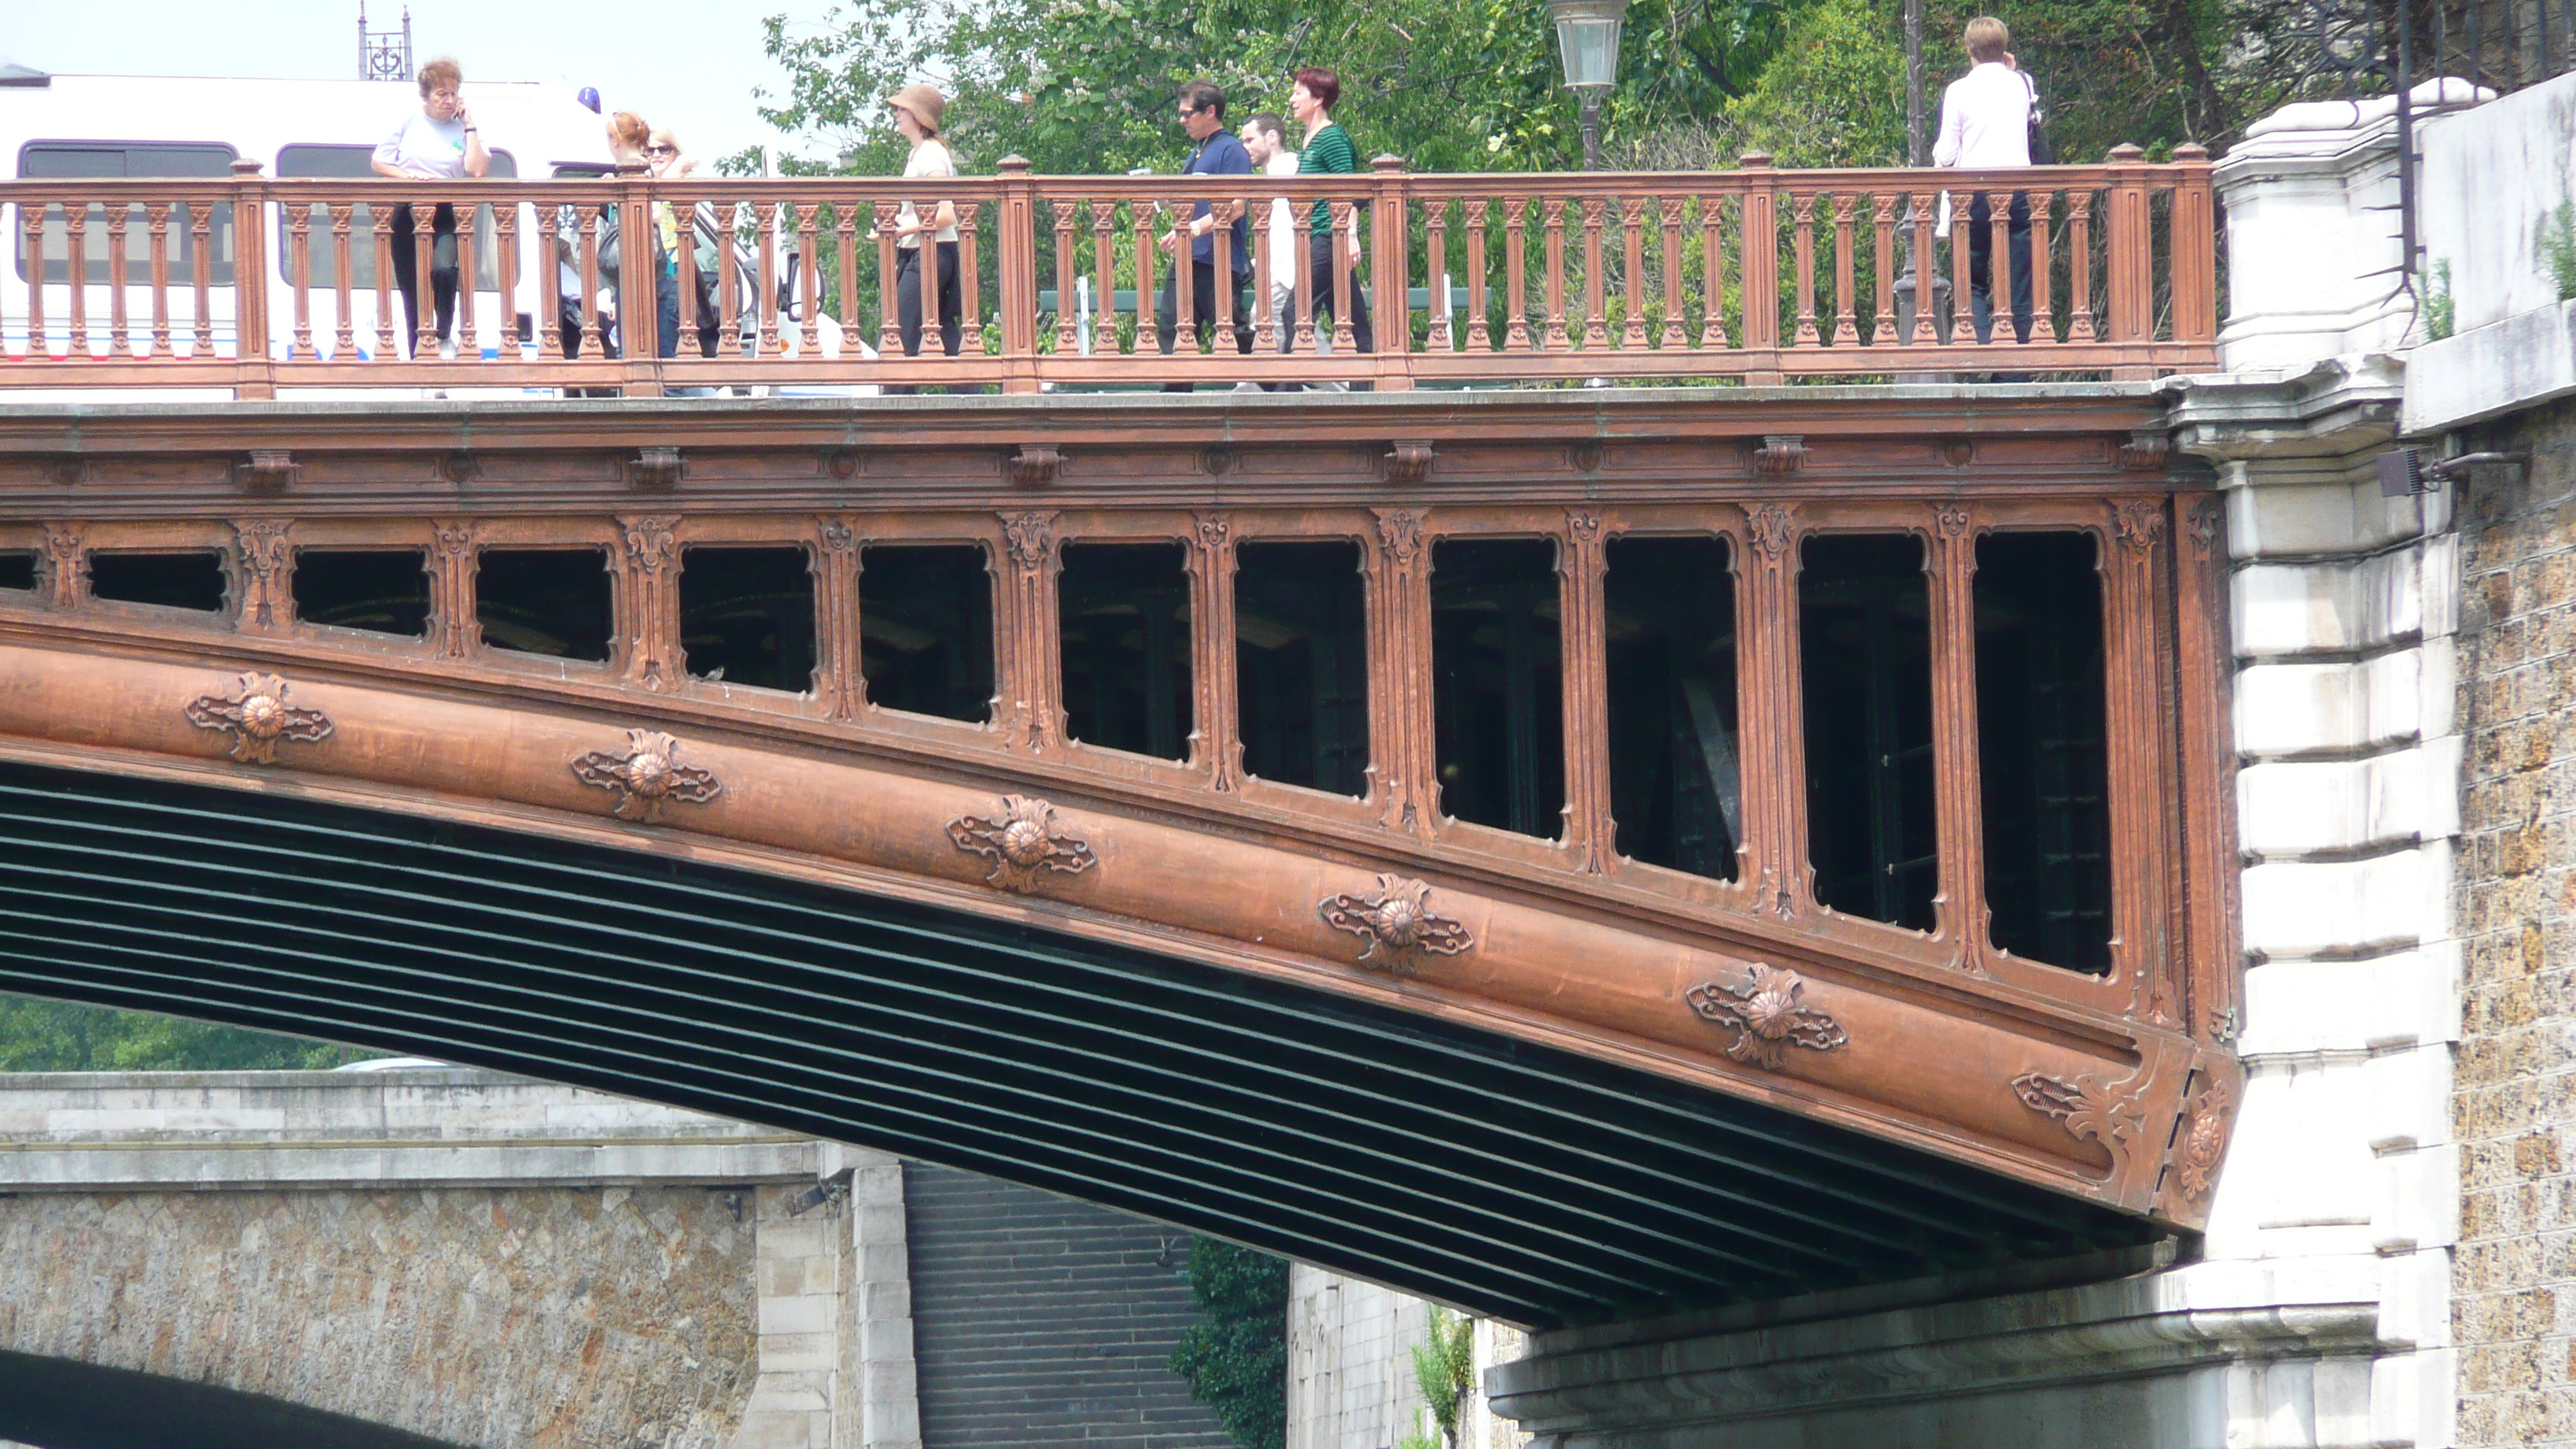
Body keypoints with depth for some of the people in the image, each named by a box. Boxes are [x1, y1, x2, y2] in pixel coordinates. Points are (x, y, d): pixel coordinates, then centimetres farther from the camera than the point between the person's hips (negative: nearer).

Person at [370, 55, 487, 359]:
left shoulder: (464, 128, 6)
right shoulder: (409, 122, 8)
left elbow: (477, 170, -10)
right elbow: (379, 163, 9)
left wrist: (469, 125, -6)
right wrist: (408, 177, -8)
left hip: (445, 217, -2)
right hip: (406, 216, 2)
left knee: (443, 270, -29)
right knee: (411, 288, 3)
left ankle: (445, 337, -7)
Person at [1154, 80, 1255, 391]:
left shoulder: (1231, 151, -7)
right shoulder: (1196, 155, 21)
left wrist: (1195, 228, -26)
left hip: (1219, 260, -9)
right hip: (1187, 260, 9)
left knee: (1233, 335, -6)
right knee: (1171, 329, 3)